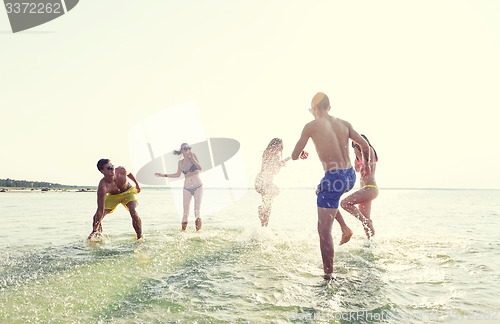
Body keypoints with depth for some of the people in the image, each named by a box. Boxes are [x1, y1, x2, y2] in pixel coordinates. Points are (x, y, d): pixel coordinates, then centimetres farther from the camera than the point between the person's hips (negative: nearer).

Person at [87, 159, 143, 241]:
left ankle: (140, 237, -10)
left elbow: (129, 173, -1)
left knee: (134, 213, -23)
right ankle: (96, 233, 18)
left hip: (128, 192, 0)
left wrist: (137, 184, 10)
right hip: (113, 196, 0)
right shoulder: (102, 187, -36)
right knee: (97, 216, -11)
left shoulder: (121, 170, -31)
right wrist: (96, 228, -38)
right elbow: (100, 210, -35)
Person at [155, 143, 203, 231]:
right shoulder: (181, 162, 4)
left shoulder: (193, 156, -3)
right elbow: (178, 174, 17)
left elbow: (200, 168, -15)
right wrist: (164, 175, 15)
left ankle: (198, 229, 5)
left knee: (197, 210, -4)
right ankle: (183, 228, 9)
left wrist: (192, 158, -21)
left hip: (198, 187, -2)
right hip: (187, 189, 2)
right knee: (185, 211, -2)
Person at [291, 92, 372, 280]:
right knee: (321, 192, 37)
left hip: (334, 179, -7)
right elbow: (364, 145, 8)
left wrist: (300, 155, 23)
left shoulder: (311, 126, -4)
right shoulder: (344, 124, 10)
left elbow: (294, 156, -1)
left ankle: (328, 274, 1)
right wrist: (366, 164, 26)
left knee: (324, 230, -1)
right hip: (350, 176, 7)